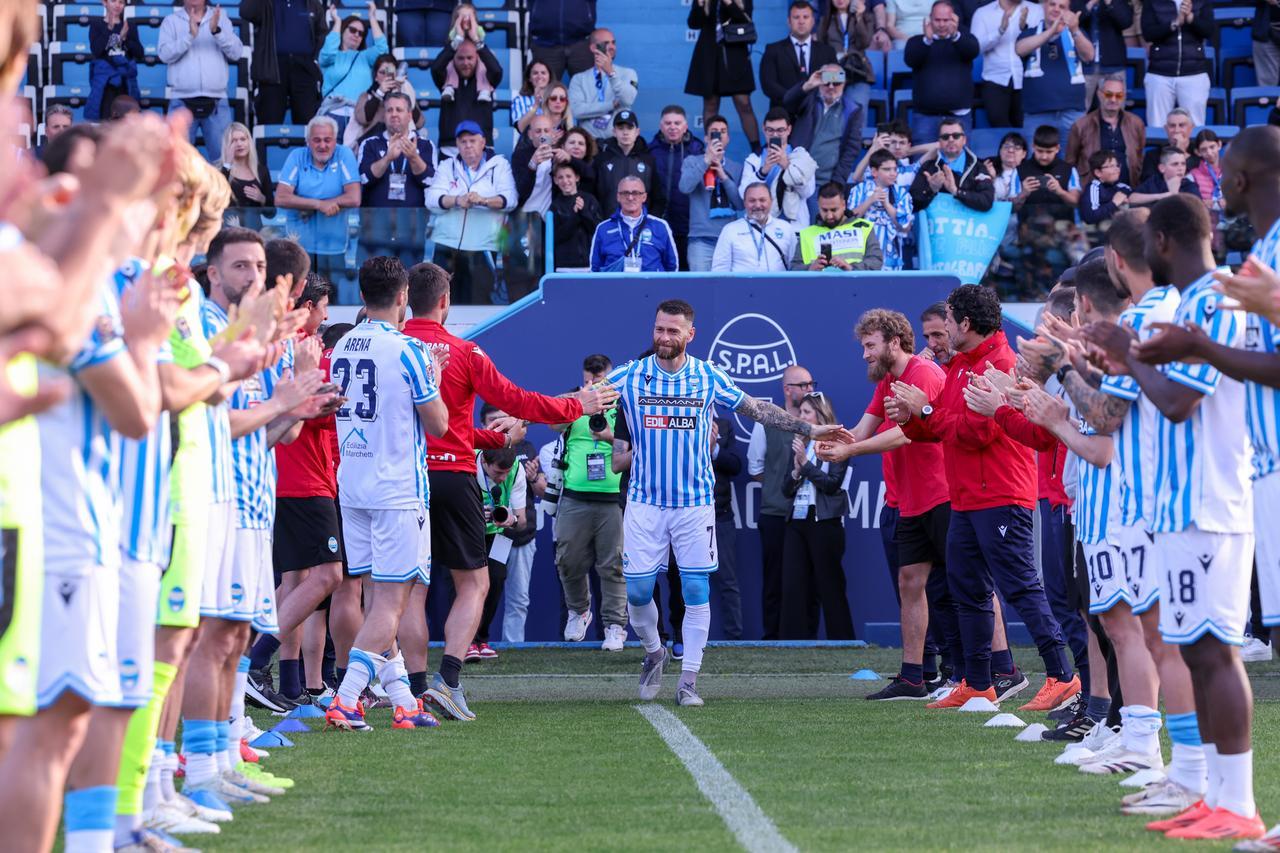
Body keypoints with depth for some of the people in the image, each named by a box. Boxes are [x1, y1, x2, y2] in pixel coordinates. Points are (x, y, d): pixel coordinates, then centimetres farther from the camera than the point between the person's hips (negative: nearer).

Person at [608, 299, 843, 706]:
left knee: (696, 591, -3)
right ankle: (654, 652, 28)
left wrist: (810, 429, 6)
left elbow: (758, 409, 9)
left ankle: (688, 681, 5)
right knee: (637, 590, -1)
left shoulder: (709, 378, 1)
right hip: (644, 503, 0)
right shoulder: (629, 377, -1)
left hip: (695, 503, 0)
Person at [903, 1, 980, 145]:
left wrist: (955, 35, -37)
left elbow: (973, 51, -14)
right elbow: (910, 60, -12)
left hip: (959, 115, 0)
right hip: (925, 115, 0)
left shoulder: (964, 39, 8)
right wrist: (927, 40, -32)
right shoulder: (917, 41, 8)